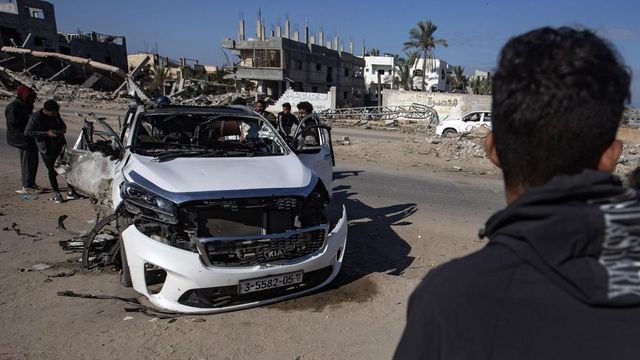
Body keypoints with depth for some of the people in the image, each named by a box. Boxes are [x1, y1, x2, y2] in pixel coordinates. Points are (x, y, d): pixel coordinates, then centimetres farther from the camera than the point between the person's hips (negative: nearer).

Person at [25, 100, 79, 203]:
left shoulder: (56, 114, 4)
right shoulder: (35, 117, -13)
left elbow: (62, 124, 22)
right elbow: (27, 132, -16)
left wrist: (63, 129, -3)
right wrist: (46, 133, -22)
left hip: (60, 144, 5)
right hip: (47, 148, -5)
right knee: (52, 170, 1)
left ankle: (71, 191, 14)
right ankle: (56, 193, 15)